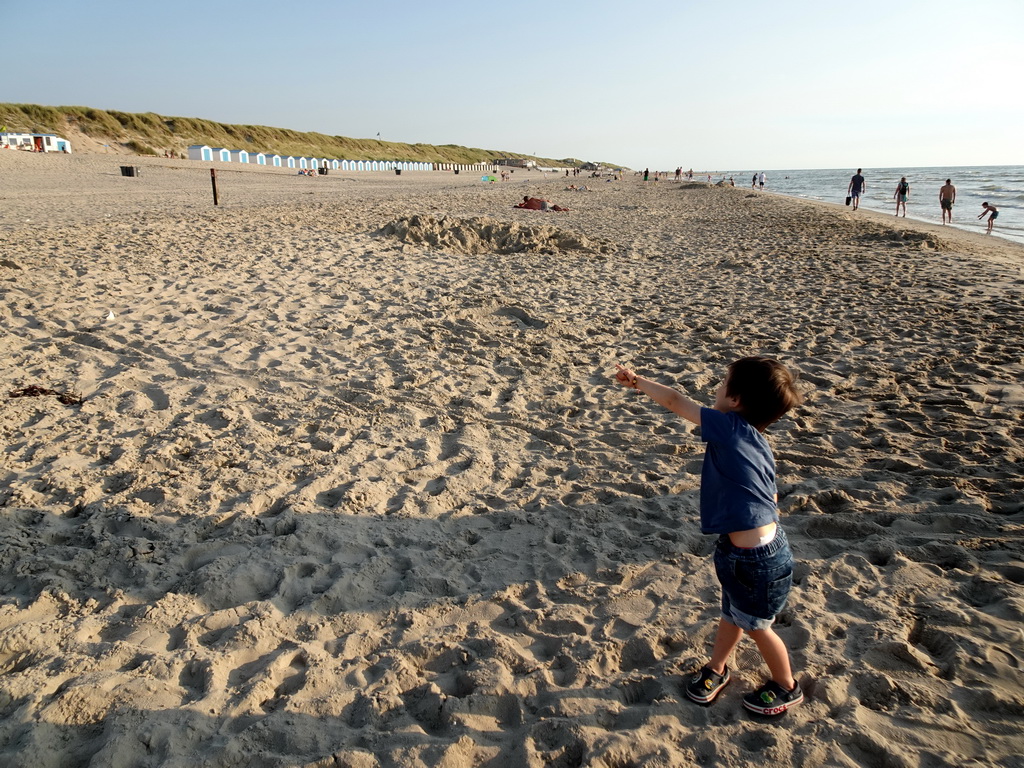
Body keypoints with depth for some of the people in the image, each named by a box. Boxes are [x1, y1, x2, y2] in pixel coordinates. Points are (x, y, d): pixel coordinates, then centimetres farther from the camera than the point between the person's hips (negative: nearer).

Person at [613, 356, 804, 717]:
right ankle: (716, 668, 47)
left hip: (758, 561, -8)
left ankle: (787, 687, 40)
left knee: (756, 626, 16)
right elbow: (770, 498, 10)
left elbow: (675, 401, -16)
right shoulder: (757, 443, 1)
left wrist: (636, 382, -3)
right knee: (732, 614, 26)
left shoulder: (731, 427, -24)